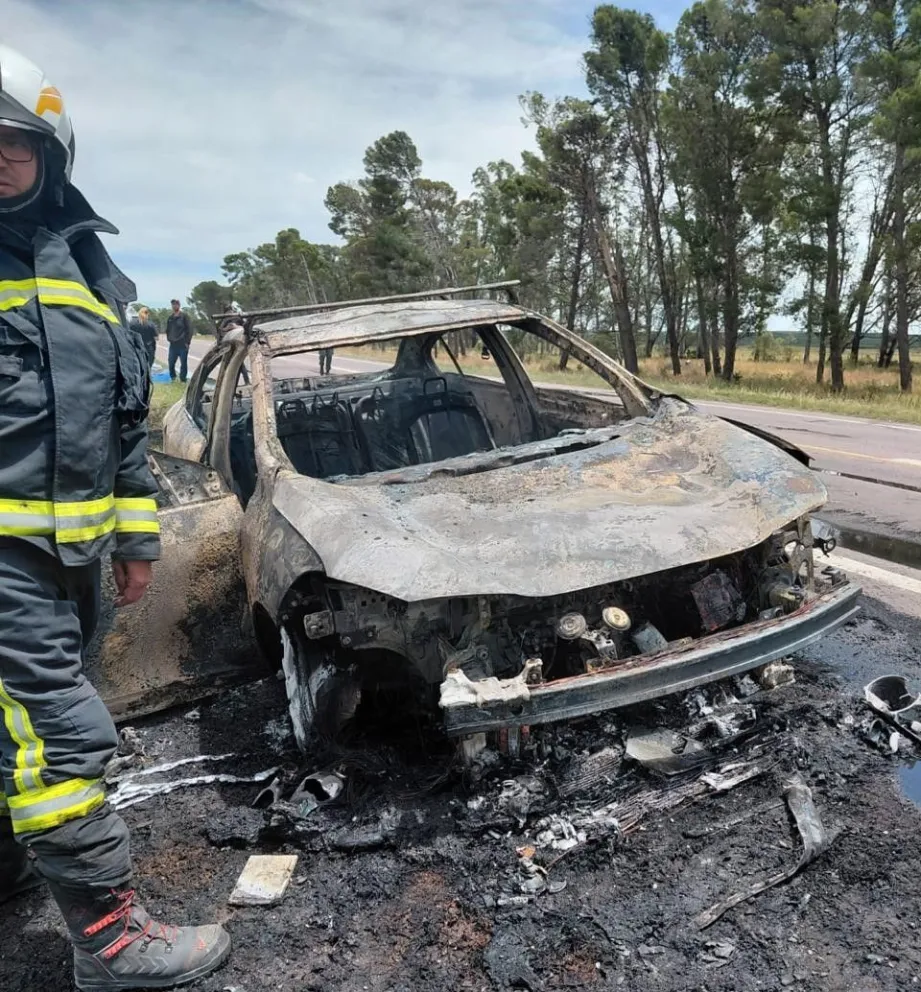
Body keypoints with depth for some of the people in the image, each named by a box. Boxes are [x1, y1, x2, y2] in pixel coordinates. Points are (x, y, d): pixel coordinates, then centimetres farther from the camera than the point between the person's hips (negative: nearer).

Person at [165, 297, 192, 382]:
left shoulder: (184, 315, -5)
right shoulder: (170, 317, 12)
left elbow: (189, 329, -9)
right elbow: (168, 329, 23)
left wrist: (187, 342, -13)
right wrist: (169, 339, 10)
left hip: (182, 344, -5)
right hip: (173, 344, 5)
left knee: (183, 363, -1)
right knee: (171, 362, 5)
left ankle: (183, 379, 8)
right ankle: (173, 377, 22)